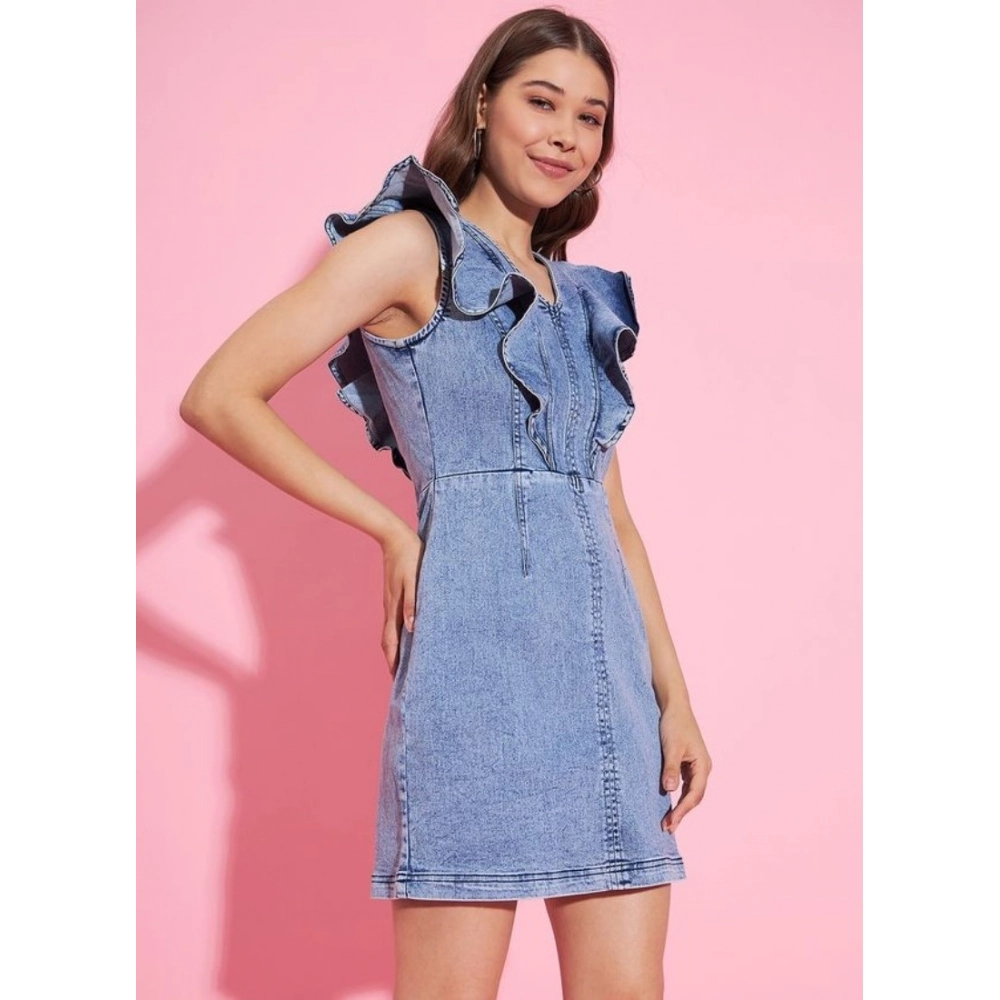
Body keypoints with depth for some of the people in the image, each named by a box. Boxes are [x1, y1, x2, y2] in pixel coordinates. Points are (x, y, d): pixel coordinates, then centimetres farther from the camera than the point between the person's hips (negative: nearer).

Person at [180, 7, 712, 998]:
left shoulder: (583, 299, 20)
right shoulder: (410, 247, 1)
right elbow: (217, 397, -7)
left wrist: (674, 696, 12)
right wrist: (394, 530, -6)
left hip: (611, 669, 6)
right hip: (477, 646, -6)